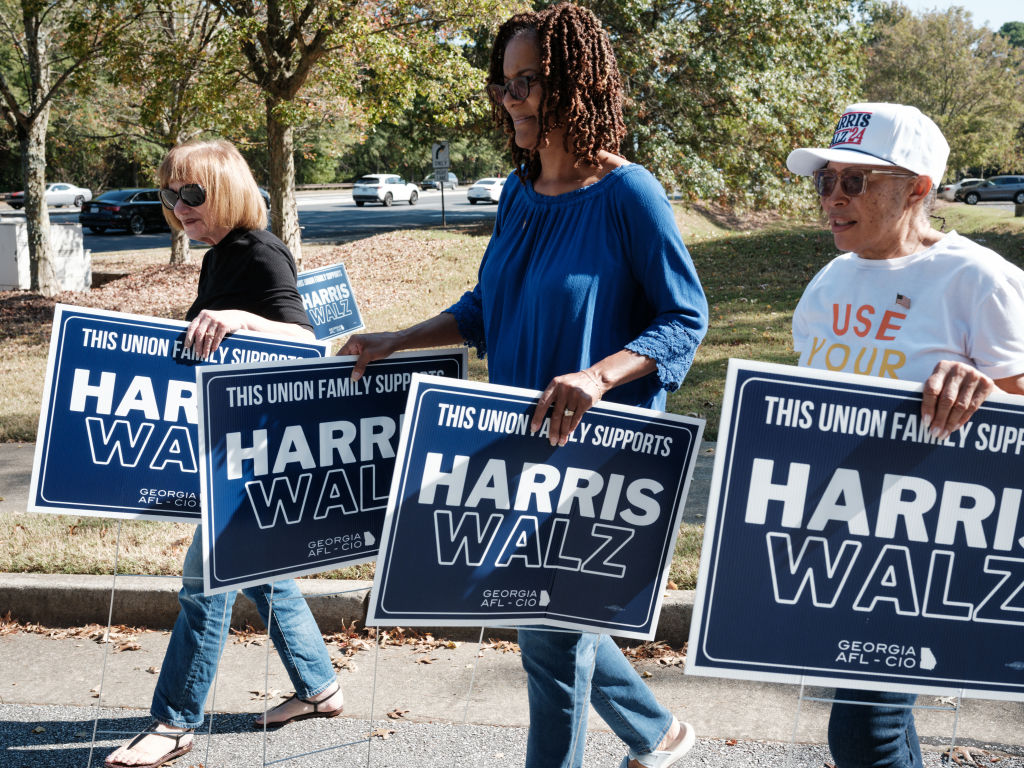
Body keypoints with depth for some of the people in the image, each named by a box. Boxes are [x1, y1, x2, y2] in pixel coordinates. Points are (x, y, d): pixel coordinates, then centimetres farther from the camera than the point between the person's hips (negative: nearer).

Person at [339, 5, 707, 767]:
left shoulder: (628, 196, -16)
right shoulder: (520, 193, 5)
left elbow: (685, 320, -15)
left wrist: (598, 376, -30)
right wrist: (397, 341, 5)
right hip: (519, 441, 8)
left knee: (551, 631, 1)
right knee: (549, 613, 19)